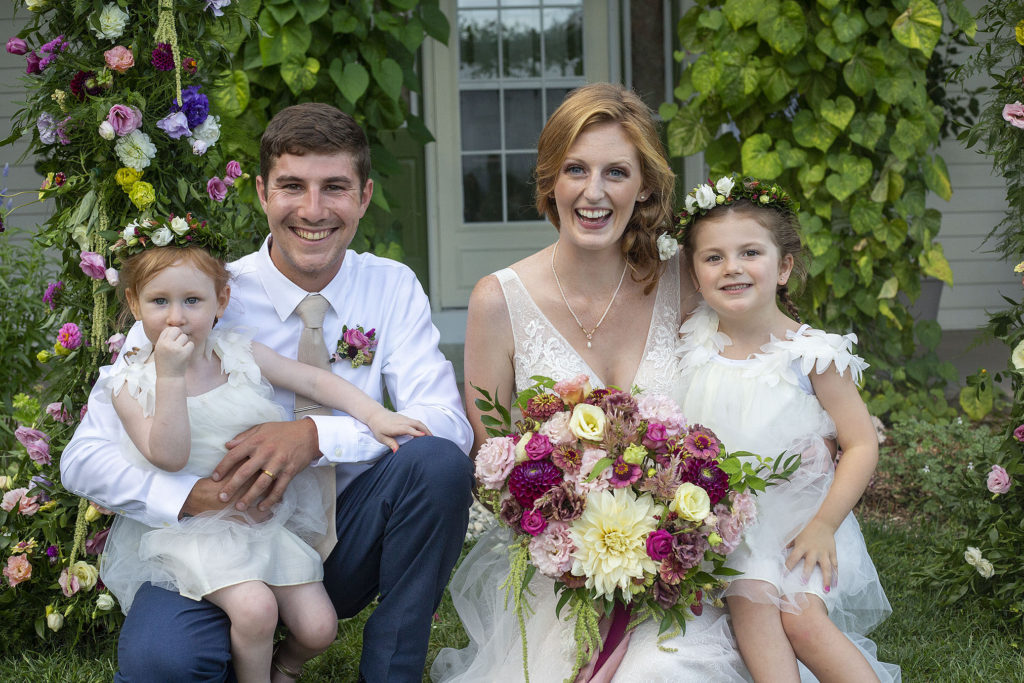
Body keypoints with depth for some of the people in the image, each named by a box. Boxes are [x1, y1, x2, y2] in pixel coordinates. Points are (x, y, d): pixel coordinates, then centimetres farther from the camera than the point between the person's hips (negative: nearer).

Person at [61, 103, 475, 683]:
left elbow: (449, 422, -15)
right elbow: (87, 458, -11)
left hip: (345, 545, 3)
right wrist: (194, 497, -31)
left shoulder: (392, 289, -3)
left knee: (438, 460, -26)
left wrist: (316, 435, -31)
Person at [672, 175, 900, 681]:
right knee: (750, 597, -24)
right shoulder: (691, 345, 1)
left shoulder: (811, 354, -8)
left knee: (801, 619, -20)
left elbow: (861, 444, -7)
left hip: (798, 516, -2)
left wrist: (823, 525, -15)